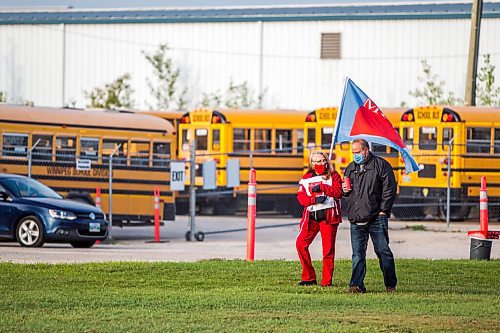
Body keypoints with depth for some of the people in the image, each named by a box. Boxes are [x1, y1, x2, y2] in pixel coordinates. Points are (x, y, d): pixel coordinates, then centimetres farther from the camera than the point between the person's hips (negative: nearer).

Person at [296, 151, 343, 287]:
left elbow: (338, 192, -9)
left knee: (328, 249, -3)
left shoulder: (333, 175, 6)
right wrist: (314, 199, -15)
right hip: (311, 216, 3)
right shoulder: (306, 178, 11)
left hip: (328, 215, -3)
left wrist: (321, 187, -14)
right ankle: (309, 277, 6)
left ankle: (327, 281, 5)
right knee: (301, 243, -5)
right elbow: (301, 197, 2)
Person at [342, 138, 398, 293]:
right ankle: (357, 285, 1)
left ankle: (391, 285, 10)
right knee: (358, 254, 1)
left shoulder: (380, 165, 0)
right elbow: (344, 190, 30)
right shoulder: (350, 168, 18)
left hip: (376, 218, -5)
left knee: (383, 251, 0)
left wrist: (383, 210, -9)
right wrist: (344, 190, 5)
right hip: (356, 220, 5)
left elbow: (389, 189, -4)